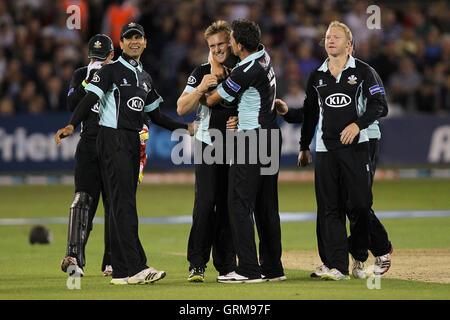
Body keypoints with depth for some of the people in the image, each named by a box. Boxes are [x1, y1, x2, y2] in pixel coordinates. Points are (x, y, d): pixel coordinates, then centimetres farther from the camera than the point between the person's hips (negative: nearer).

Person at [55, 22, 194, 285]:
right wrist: (72, 125, -30)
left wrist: (185, 128, 21)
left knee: (123, 205, 7)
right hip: (113, 138, -8)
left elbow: (155, 115, 26)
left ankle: (122, 271, 7)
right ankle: (135, 267, -20)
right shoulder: (112, 70, -3)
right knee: (123, 204, -13)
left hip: (133, 141, 8)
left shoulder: (145, 77, 20)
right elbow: (90, 99, -14)